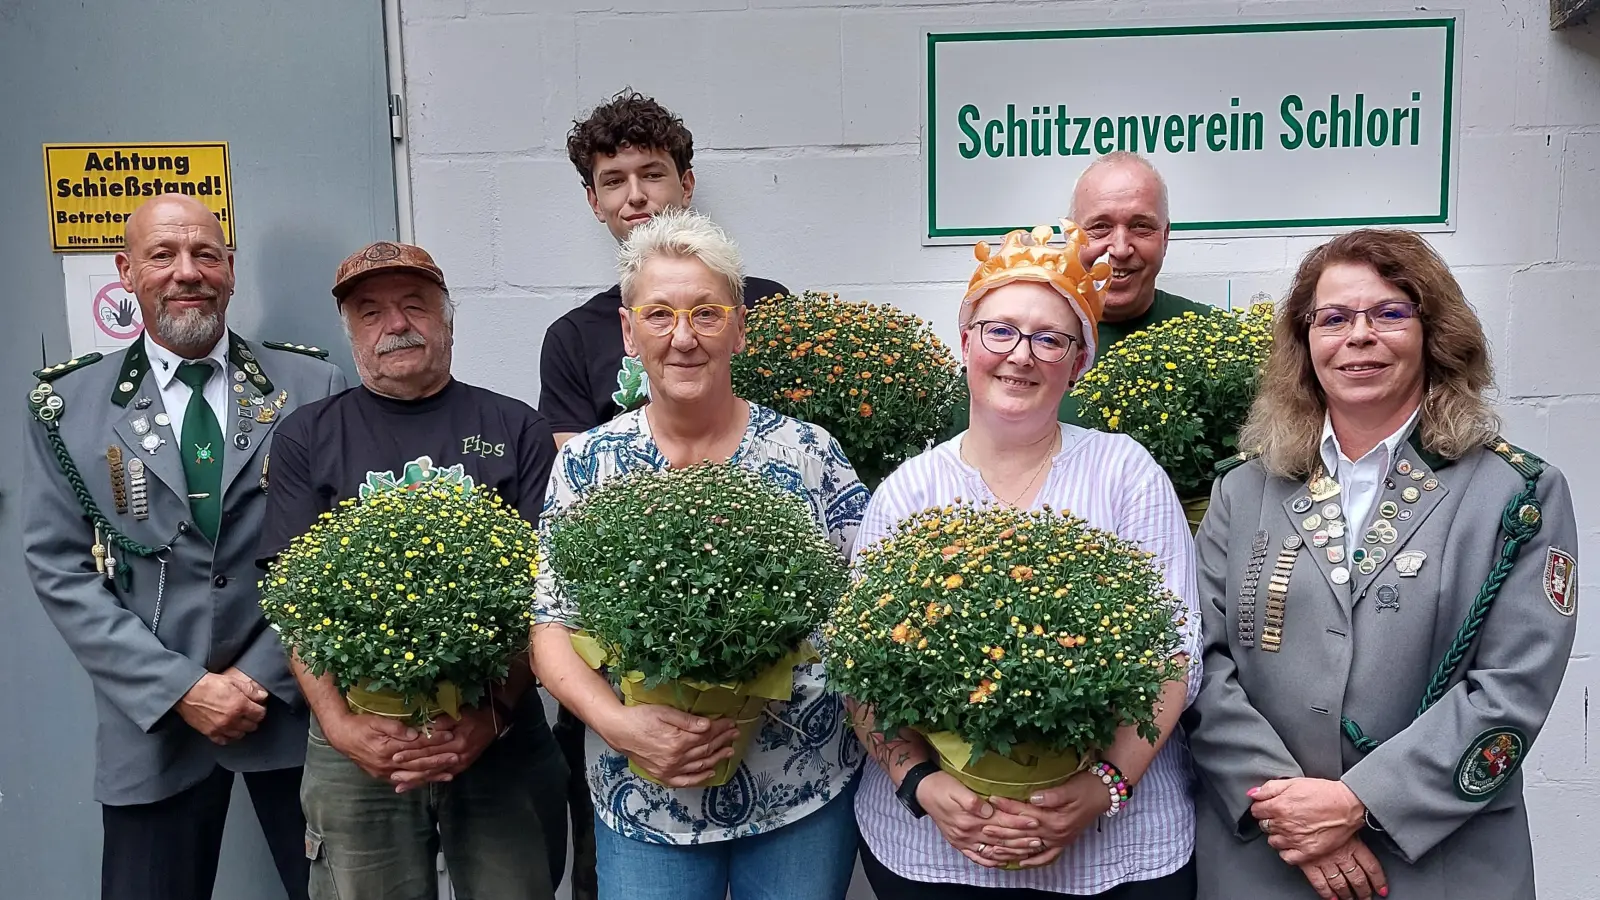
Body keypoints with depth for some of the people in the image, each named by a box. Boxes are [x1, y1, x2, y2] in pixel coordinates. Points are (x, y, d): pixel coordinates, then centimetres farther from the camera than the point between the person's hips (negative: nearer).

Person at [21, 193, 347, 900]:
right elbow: (59, 569, -1)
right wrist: (181, 689, -9)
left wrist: (262, 676, -8)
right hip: (152, 719, 1)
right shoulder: (69, 403, 3)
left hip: (296, 702, 0)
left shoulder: (311, 385, 1)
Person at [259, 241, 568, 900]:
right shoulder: (309, 438, 8)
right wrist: (339, 723, -11)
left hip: (501, 738, 0)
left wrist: (496, 710, -13)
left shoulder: (515, 430, 5)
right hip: (356, 746, 1)